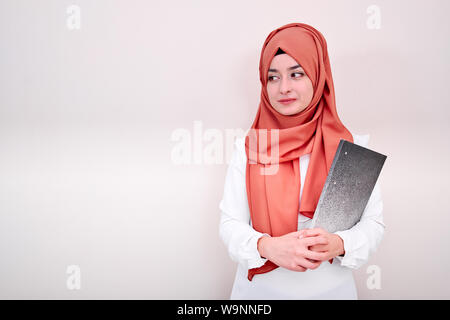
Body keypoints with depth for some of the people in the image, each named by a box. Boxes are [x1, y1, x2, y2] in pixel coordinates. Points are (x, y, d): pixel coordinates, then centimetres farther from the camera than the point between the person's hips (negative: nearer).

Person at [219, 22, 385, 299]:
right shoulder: (248, 147, -8)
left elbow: (373, 223, -5)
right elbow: (230, 223, -8)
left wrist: (338, 244, -25)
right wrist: (267, 247, -27)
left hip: (332, 287, 1)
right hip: (261, 288, 0)